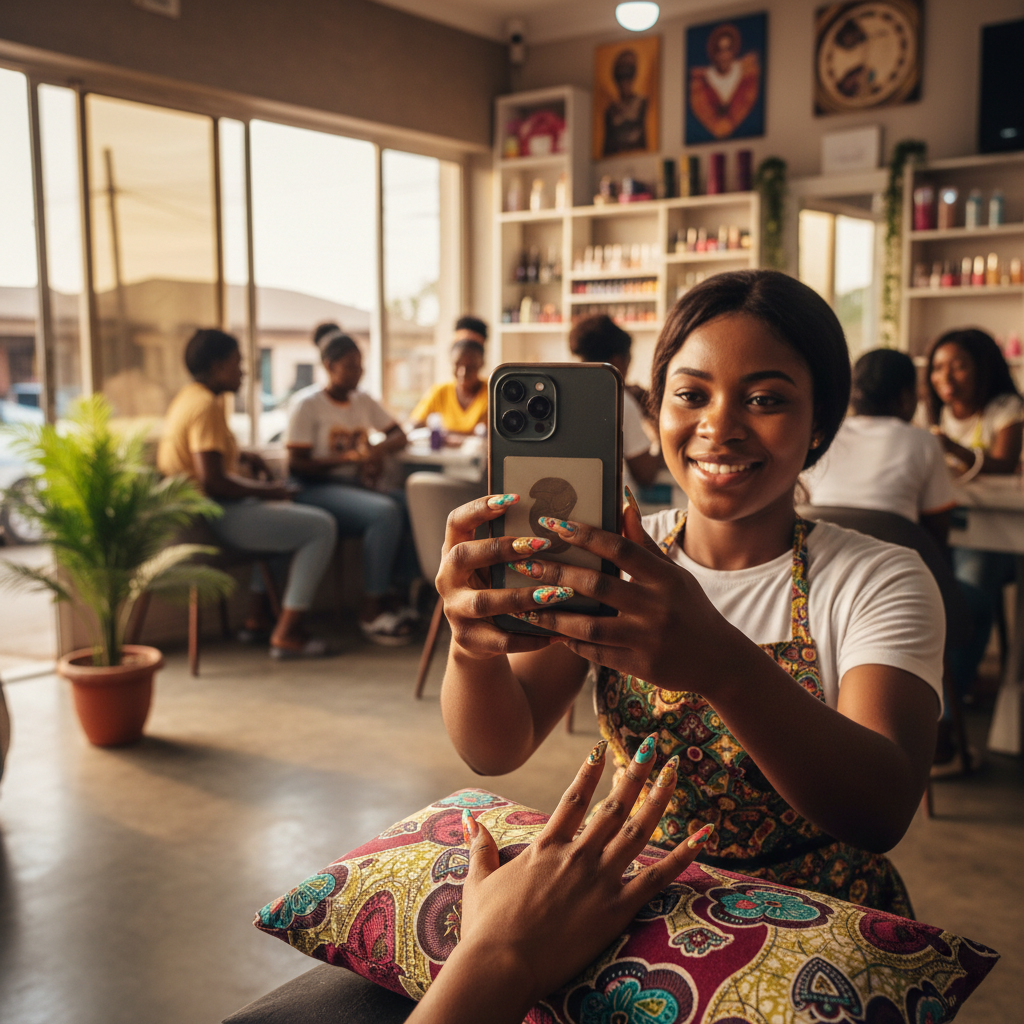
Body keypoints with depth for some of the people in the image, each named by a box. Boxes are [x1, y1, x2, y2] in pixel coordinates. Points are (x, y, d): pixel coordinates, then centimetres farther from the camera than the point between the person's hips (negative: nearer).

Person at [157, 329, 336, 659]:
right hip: (214, 517, -11)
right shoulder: (207, 405, -19)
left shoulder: (188, 396, 13)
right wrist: (266, 491, -15)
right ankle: (286, 634, -9)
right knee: (321, 526, -10)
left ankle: (257, 615, 31)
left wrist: (244, 456, 16)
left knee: (277, 512, 34)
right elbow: (212, 480, -27)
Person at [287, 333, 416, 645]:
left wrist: (378, 450, -4)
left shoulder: (363, 401, 16)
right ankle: (371, 610, -22)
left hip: (357, 488, 7)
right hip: (318, 490, -7)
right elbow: (297, 465, -10)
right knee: (385, 512, -32)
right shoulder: (308, 406, -4)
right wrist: (349, 457, -19)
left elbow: (399, 435, 19)